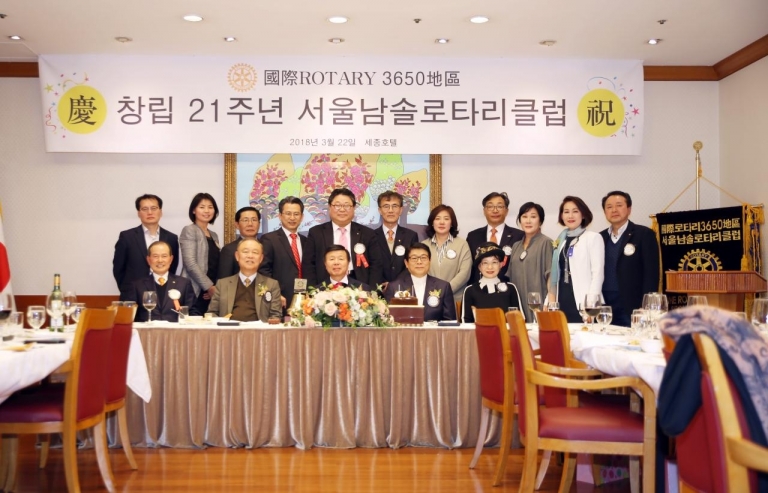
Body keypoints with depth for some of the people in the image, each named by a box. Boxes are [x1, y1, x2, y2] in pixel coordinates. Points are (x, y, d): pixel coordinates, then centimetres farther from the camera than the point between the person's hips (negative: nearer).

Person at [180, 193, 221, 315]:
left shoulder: (214, 236, 19)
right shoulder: (189, 230, -1)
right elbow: (190, 264, -12)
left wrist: (215, 288, 0)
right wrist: (209, 287, -11)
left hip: (211, 293, 6)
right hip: (195, 292, -6)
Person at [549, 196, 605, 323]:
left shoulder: (593, 237, -1)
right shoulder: (561, 240, 16)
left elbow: (598, 273, -8)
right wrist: (551, 301, 8)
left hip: (582, 304, -5)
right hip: (562, 302, 5)